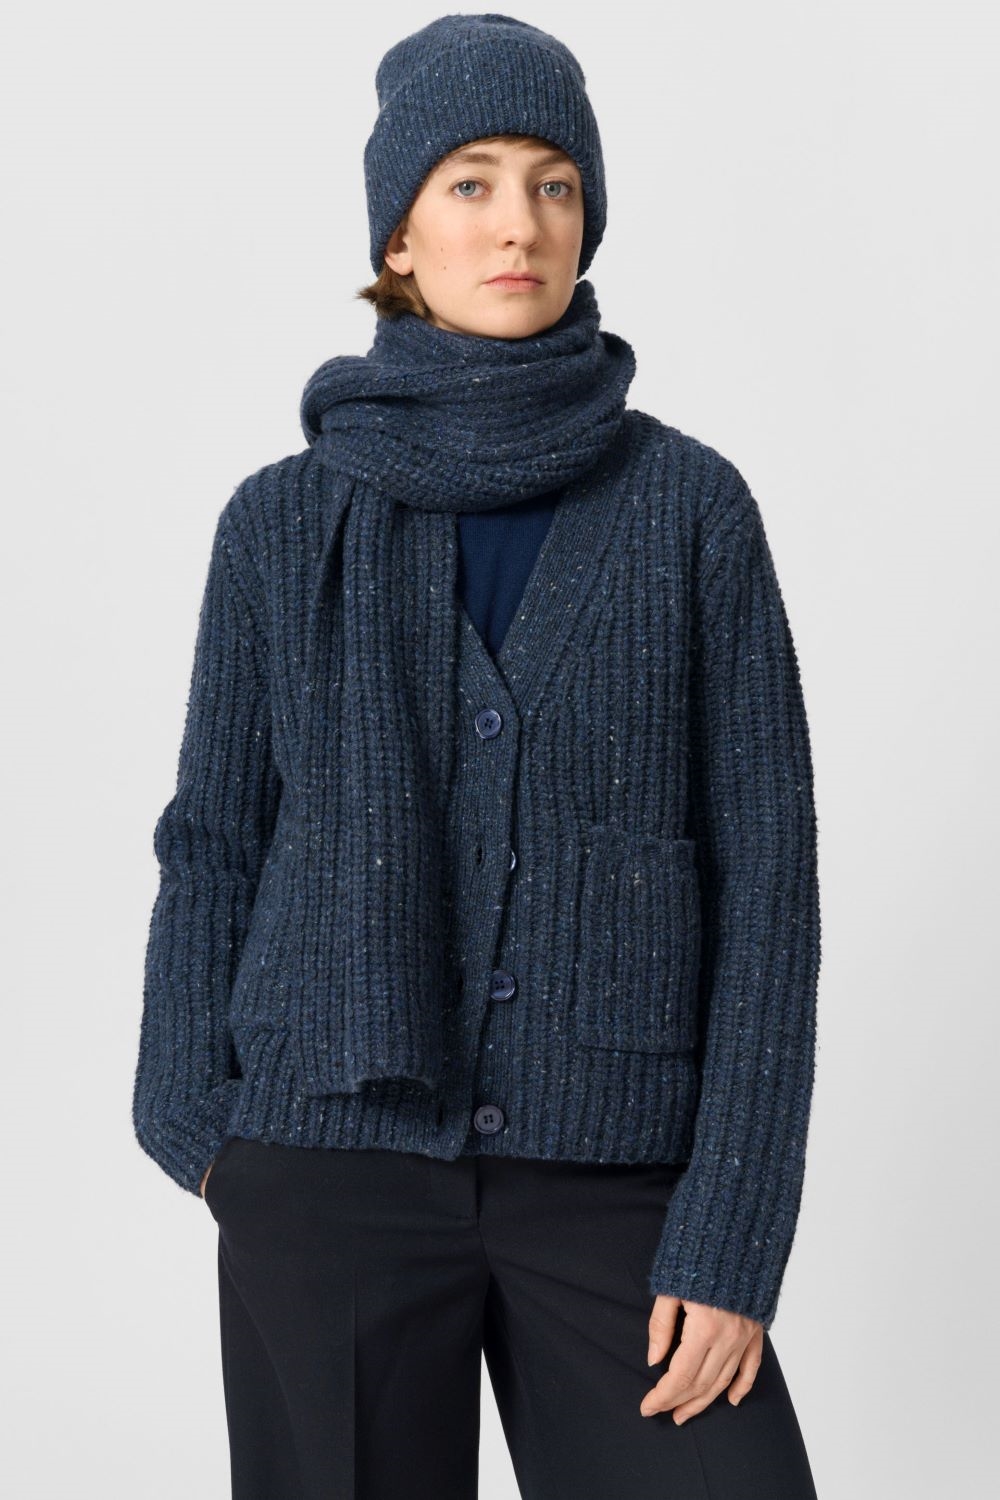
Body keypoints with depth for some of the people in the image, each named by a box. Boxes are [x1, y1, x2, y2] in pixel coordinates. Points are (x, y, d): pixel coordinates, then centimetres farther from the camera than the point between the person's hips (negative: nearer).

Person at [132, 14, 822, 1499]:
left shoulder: (692, 506, -1)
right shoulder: (286, 521, 2)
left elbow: (766, 871, -3)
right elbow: (218, 843, 9)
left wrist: (733, 1235, -9)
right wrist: (194, 1120, 6)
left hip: (617, 1180, 0)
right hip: (336, 1168, 1)